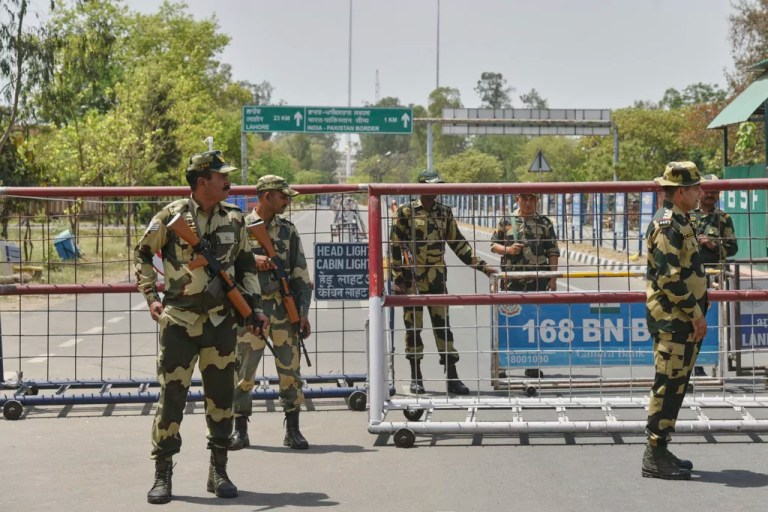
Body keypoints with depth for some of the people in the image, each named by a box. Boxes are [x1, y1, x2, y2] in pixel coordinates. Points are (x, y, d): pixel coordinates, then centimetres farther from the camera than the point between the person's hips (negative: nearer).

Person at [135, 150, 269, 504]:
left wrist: (255, 308, 9)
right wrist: (151, 297, -1)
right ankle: (162, 475, 8)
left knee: (221, 395, 6)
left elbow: (246, 266, 16)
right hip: (178, 321, -3)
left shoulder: (234, 219, 6)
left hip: (221, 321, 3)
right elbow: (142, 254, 7)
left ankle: (218, 471, 18)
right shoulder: (171, 216, -5)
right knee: (171, 395, -2)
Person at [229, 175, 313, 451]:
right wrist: (252, 259, -22)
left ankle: (293, 430, 12)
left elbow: (300, 274, 11)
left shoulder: (288, 230, 11)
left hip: (284, 309, 3)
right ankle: (240, 430, 12)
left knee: (290, 369, 2)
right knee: (243, 371, 0)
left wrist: (303, 312, 5)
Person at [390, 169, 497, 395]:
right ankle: (416, 377, 13)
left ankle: (452, 377, 4)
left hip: (436, 278, 3)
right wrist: (396, 278, -8)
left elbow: (458, 243, 14)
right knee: (413, 327, 2)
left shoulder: (444, 212, 10)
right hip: (412, 278, -3)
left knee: (443, 325, 2)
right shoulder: (406, 211, -2)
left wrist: (480, 265, 8)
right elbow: (395, 246, -3)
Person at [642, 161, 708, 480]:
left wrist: (695, 313, 19)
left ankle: (660, 451, 21)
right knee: (668, 385, -7)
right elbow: (670, 277, -23)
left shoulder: (678, 222, 17)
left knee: (673, 385, 14)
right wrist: (696, 312, -18)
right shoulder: (668, 224, -15)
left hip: (681, 319, 10)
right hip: (673, 318, -10)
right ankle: (655, 457, -2)